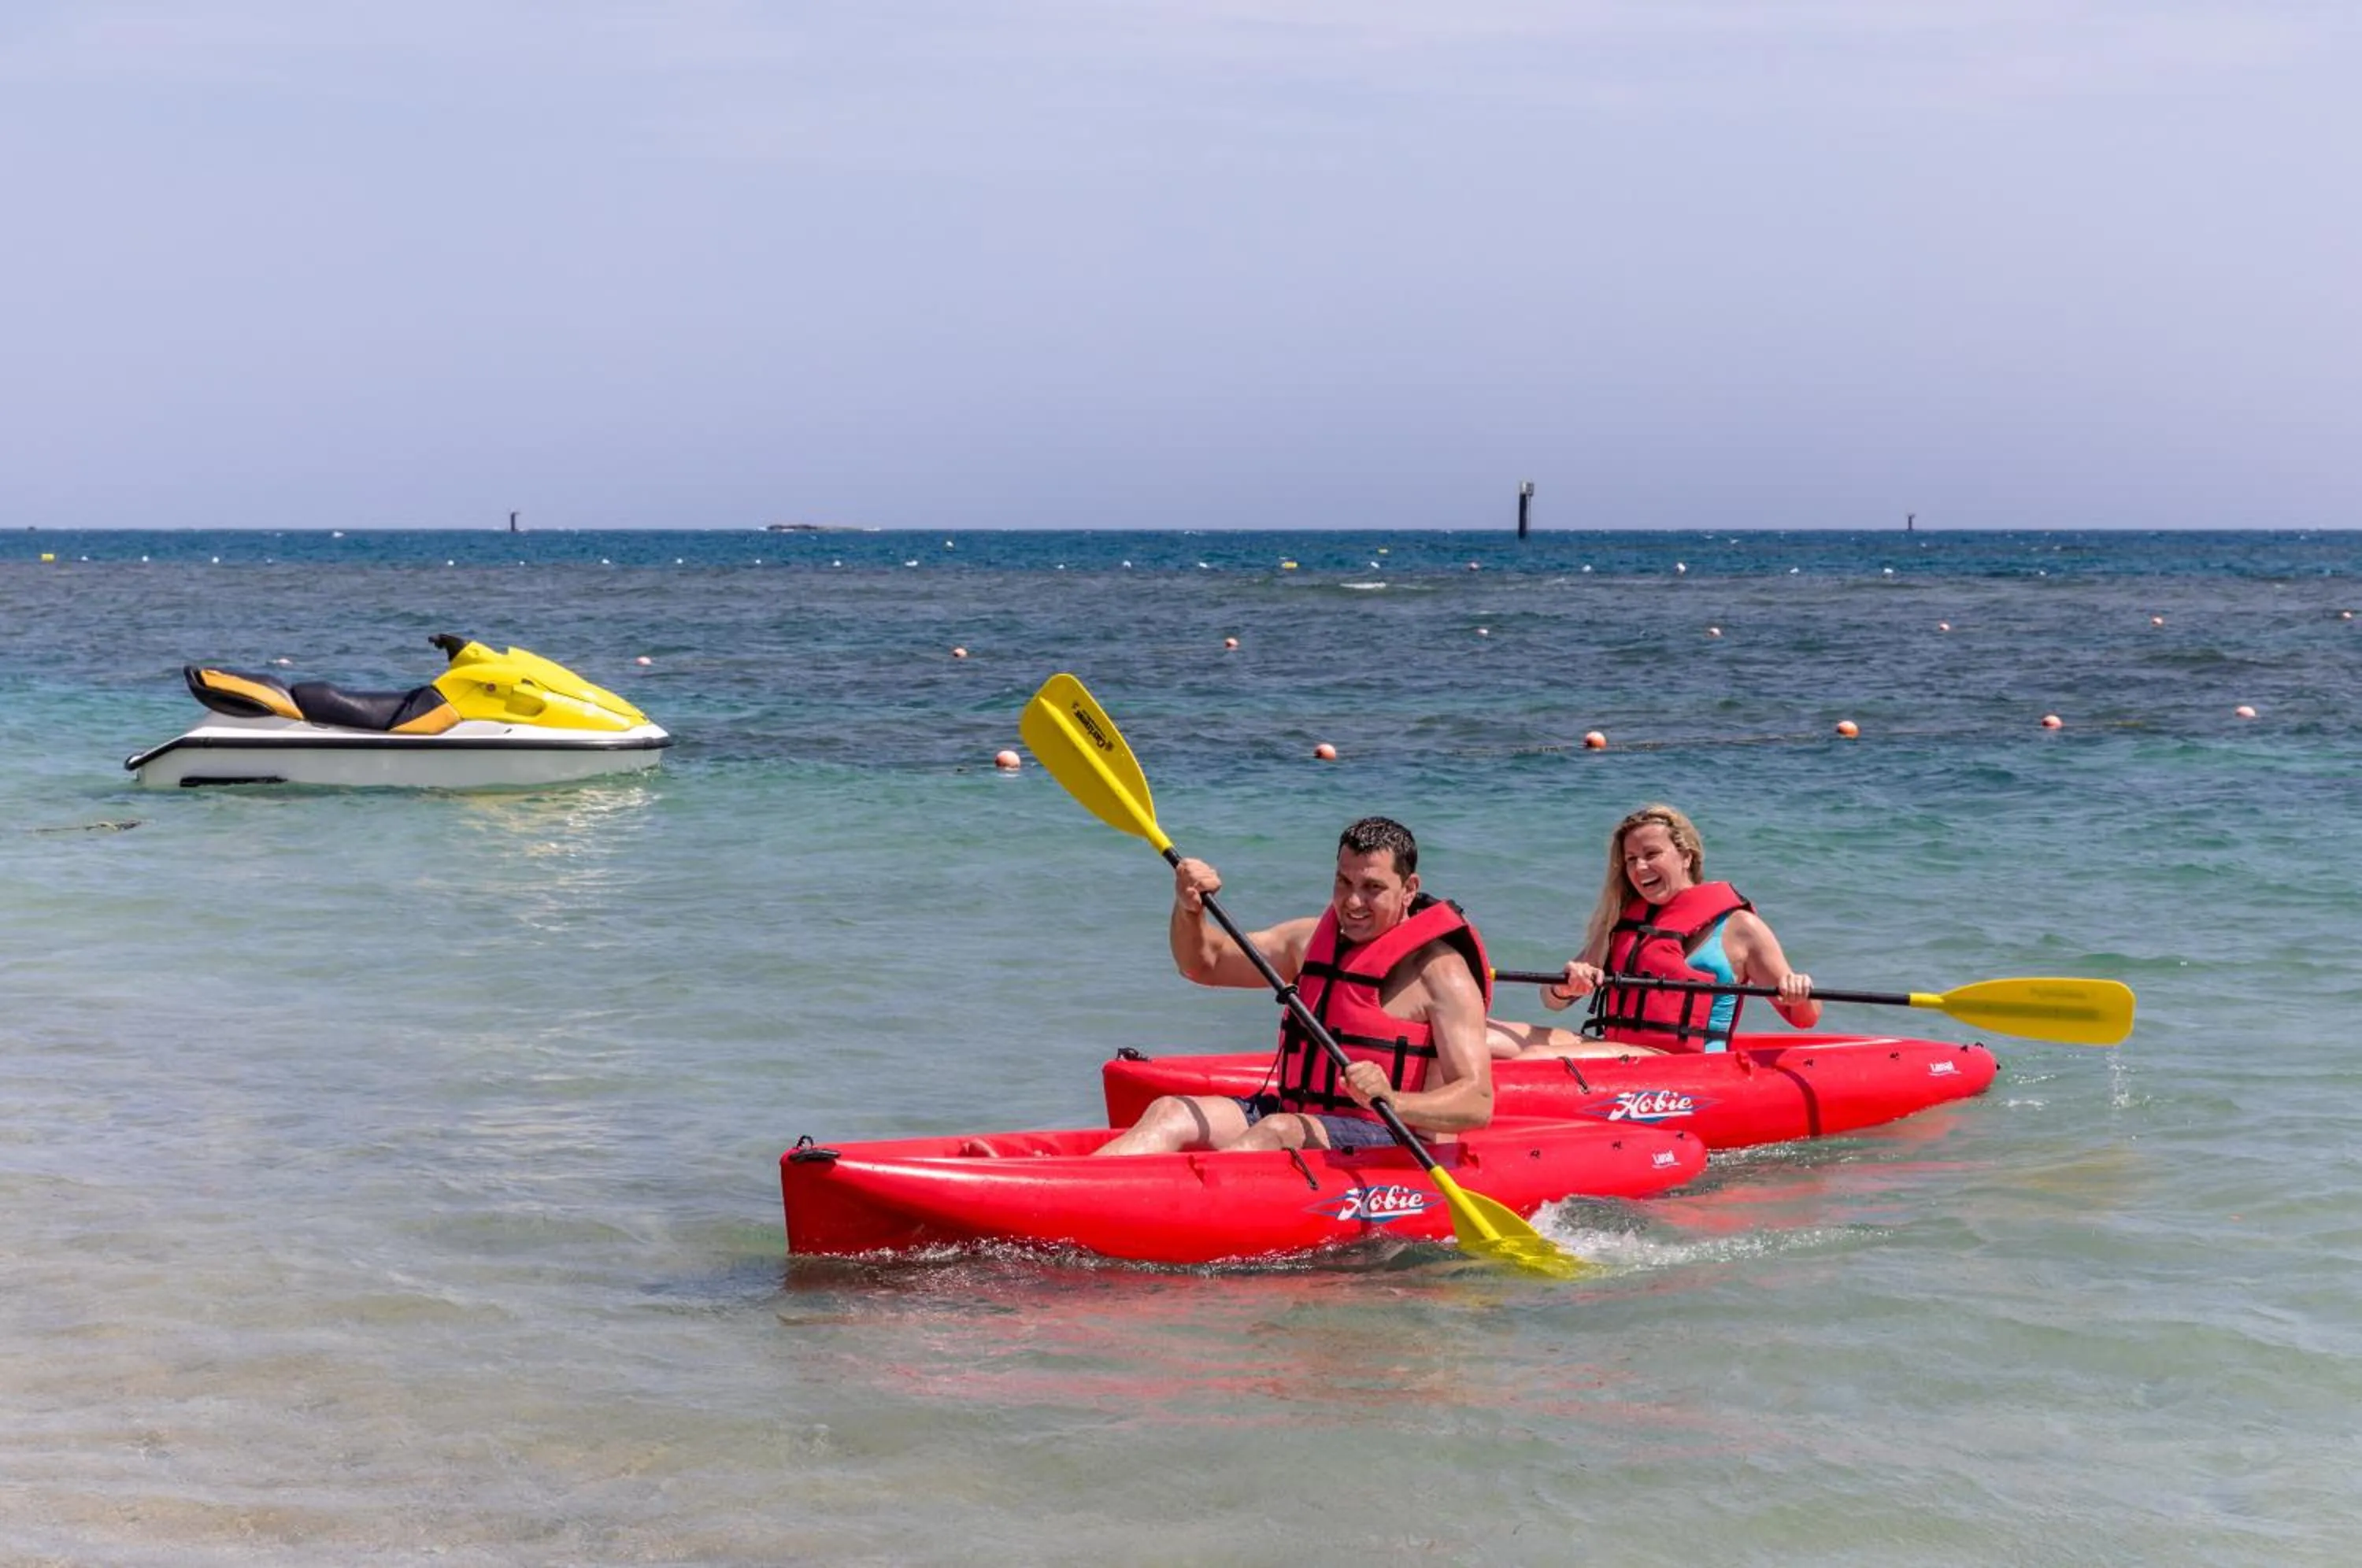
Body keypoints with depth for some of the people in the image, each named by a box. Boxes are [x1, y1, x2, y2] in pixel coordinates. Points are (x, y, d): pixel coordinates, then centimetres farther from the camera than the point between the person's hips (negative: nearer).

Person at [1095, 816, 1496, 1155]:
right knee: (1170, 1115, -16)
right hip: (1291, 1116, 7)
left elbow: (1479, 1104, -16)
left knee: (1277, 1132, -36)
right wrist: (1188, 911, -1)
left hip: (1381, 1140, -7)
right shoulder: (1316, 938, 16)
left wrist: (1393, 1103, -36)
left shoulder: (1441, 972, -6)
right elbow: (1204, 964, 22)